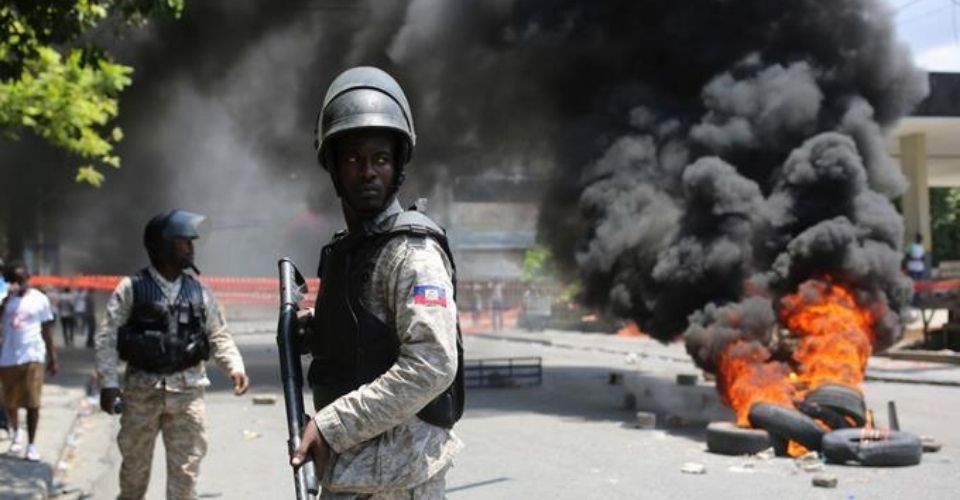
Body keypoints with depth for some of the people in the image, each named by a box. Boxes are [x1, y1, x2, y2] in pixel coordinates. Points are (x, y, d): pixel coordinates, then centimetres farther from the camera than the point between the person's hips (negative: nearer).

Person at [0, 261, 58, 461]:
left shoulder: (40, 299, 2)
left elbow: (47, 330, 8)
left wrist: (53, 358, 6)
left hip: (33, 357, -2)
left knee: (32, 403, -4)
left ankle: (32, 444, 5)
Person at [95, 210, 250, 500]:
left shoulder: (199, 292, 7)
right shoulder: (131, 288, -2)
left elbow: (219, 336, 11)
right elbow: (107, 337, -3)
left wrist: (235, 367, -5)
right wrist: (108, 383, -10)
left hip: (187, 389, 2)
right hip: (142, 389, -2)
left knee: (186, 468, -1)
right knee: (135, 465, 11)